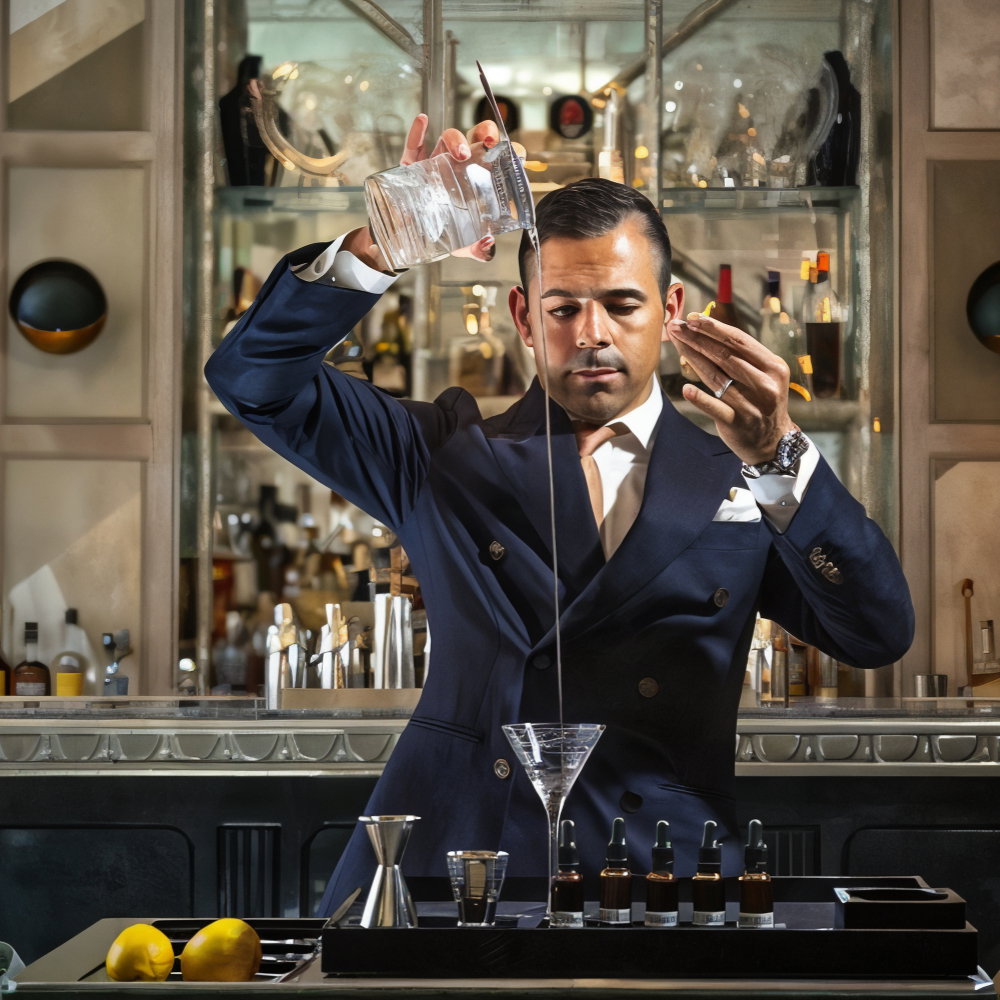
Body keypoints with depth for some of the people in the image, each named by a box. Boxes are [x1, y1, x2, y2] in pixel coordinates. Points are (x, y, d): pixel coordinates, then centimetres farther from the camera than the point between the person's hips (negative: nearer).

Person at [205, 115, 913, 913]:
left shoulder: (739, 480, 14)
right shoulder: (452, 452, 16)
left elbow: (880, 632, 1)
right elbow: (255, 378, 8)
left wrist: (776, 456, -13)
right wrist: (382, 244, -7)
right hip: (447, 857, 0)